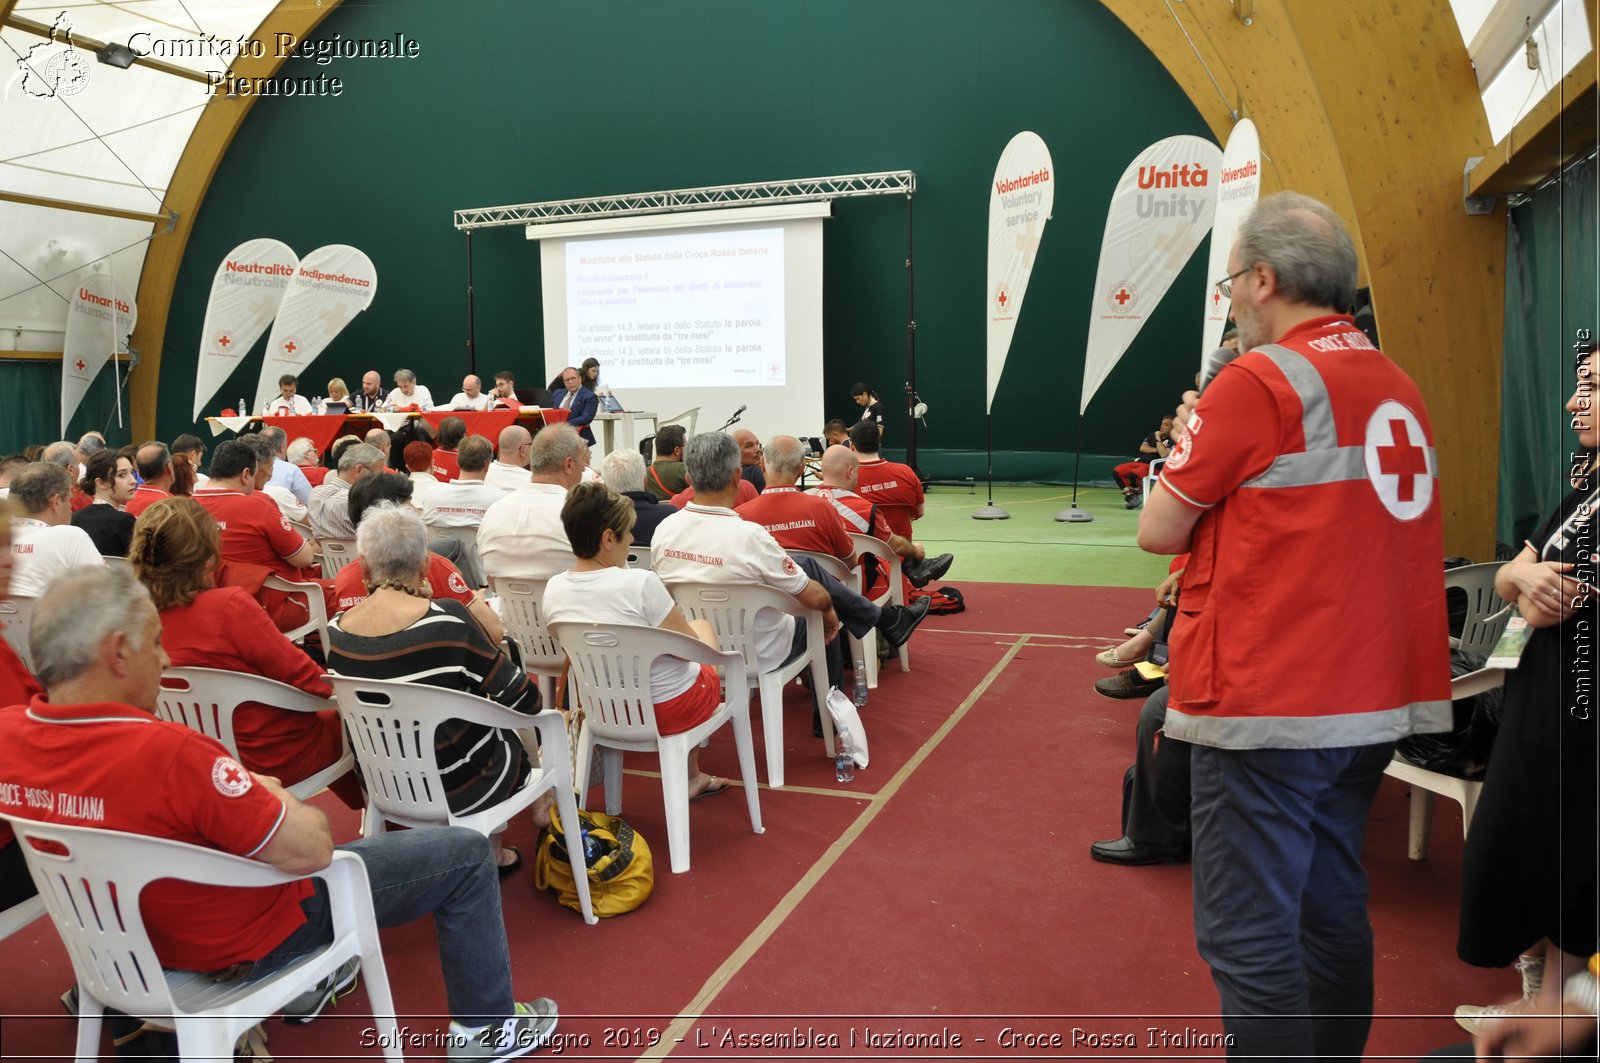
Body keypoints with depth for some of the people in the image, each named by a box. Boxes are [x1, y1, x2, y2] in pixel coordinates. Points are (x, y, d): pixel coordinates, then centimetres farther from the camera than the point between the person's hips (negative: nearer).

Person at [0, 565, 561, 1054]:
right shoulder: (163, 753, -37)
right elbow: (311, 850, -29)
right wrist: (276, 797, -9)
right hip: (243, 944, -8)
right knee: (465, 852, 1)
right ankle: (486, 1029, 19)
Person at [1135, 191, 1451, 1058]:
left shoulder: (1258, 380, -13)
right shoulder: (1397, 387, 11)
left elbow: (1159, 531, -8)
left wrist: (1189, 445, 8)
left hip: (1266, 706, -8)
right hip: (1375, 699, 9)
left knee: (1248, 936, 0)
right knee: (1332, 913, 20)